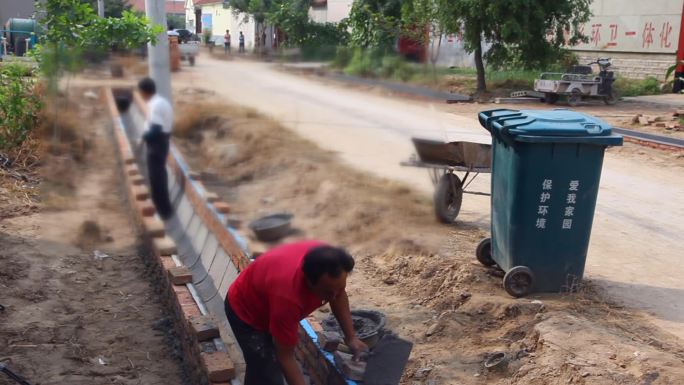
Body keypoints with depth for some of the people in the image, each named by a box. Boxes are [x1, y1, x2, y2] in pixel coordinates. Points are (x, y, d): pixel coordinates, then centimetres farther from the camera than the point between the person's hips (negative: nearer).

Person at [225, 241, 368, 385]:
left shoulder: (328, 262, -28)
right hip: (246, 312, -7)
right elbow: (285, 357, -33)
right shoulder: (288, 295, -45)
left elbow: (339, 295, -5)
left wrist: (351, 337, -8)